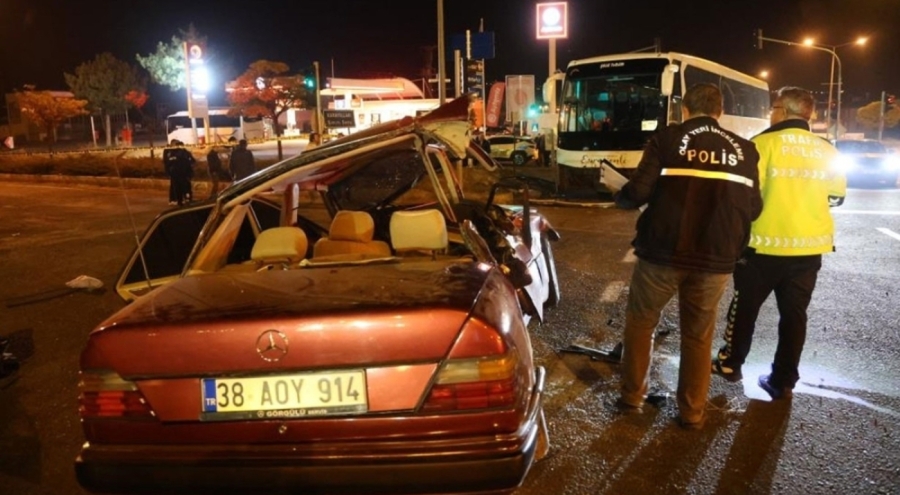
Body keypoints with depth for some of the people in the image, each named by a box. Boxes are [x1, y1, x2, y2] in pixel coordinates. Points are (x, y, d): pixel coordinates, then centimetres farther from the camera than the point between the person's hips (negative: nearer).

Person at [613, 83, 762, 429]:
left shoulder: (667, 139, -3)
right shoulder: (743, 150, 7)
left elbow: (638, 192, -11)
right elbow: (753, 208, 7)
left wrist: (620, 198, 11)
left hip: (663, 251, -2)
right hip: (715, 259, 3)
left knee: (640, 321, 17)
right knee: (699, 335, 16)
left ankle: (632, 397, 22)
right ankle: (692, 411, 23)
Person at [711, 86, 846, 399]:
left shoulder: (764, 143, -10)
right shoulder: (827, 151, 4)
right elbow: (836, 196, 13)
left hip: (766, 244, -4)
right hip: (810, 246, 4)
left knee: (745, 306, 13)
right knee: (794, 314, 11)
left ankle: (731, 364, 27)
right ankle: (783, 382, 17)